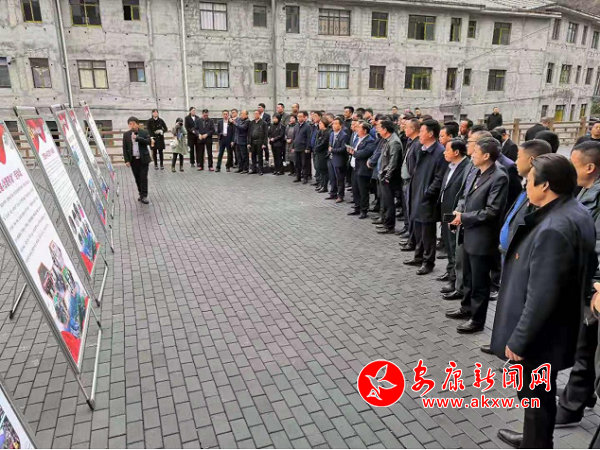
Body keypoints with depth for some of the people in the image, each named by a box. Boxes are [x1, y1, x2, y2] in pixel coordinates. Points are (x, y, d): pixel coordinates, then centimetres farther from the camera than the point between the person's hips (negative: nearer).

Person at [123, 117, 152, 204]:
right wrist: (126, 160, -3)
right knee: (137, 178, 7)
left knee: (143, 178, -4)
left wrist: (137, 138, -21)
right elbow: (124, 148, 4)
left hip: (143, 159, -2)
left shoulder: (144, 132, -1)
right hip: (133, 160, 2)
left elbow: (148, 142, -16)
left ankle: (144, 196, -2)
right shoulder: (126, 134, 4)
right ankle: (141, 194, 18)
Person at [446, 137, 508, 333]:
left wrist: (463, 217, -17)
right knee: (468, 277, 22)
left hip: (482, 238, -8)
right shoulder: (476, 174, 8)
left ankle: (477, 319, 21)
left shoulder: (499, 178, -18)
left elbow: (492, 212, -23)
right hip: (469, 234, 8)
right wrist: (459, 213, -2)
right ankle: (466, 308, 39)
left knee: (479, 281, 6)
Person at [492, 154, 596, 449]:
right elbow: (587, 266, 13)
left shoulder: (554, 229, -31)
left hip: (540, 334, -10)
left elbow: (541, 296, -30)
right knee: (535, 392, 27)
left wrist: (518, 339, -19)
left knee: (536, 396, 11)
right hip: (556, 327, 10)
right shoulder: (577, 213, 2)